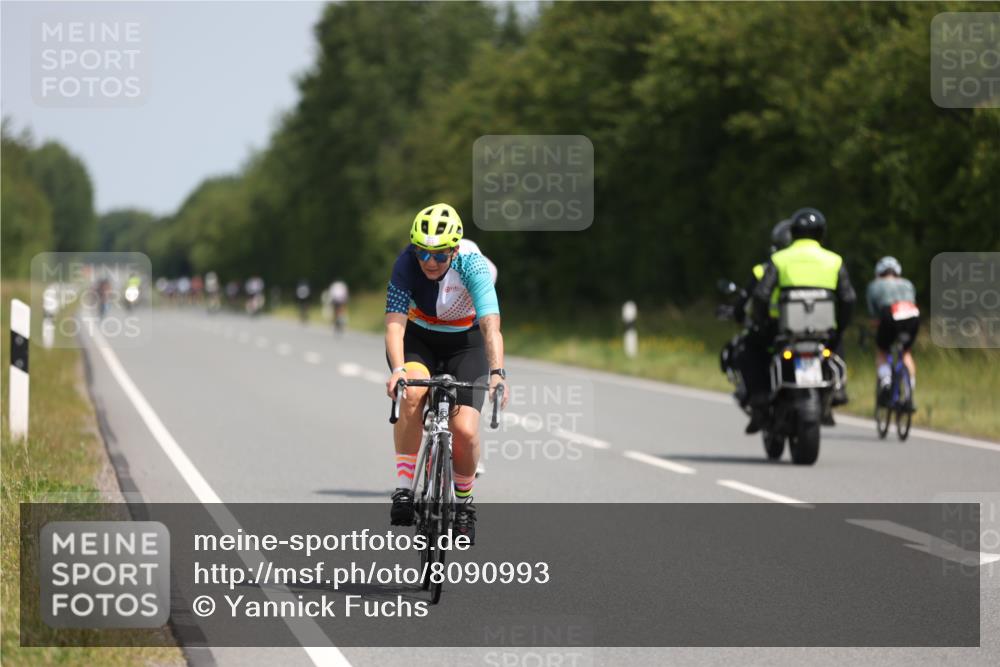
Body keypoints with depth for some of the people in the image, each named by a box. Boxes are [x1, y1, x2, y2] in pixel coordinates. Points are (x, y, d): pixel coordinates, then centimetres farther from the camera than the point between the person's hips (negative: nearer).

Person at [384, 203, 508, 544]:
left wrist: (497, 372, -54)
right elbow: (395, 322, -32)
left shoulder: (472, 266, -28)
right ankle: (403, 490, -22)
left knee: (465, 431, -17)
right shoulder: (407, 263, -25)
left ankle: (463, 501, 13)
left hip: (464, 343, 0)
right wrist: (398, 369, -49)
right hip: (417, 339, 0)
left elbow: (490, 325, -38)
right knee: (413, 393, -33)